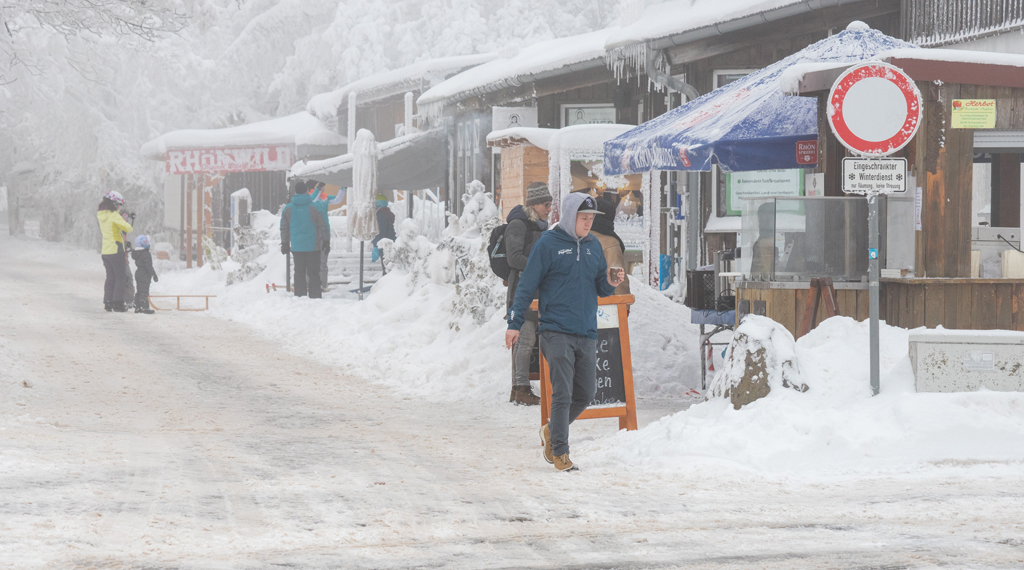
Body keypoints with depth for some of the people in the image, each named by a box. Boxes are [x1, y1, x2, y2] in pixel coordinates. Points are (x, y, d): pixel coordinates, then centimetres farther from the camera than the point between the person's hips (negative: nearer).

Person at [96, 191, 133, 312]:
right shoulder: (114, 215, -15)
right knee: (120, 278, 0)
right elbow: (127, 228, -20)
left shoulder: (101, 215, 8)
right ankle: (118, 303, -5)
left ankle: (108, 302, 8)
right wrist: (129, 228, 4)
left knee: (110, 278, 14)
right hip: (115, 250, -7)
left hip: (105, 251, 7)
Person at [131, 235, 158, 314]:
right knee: (144, 291, -8)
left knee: (139, 291, 12)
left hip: (138, 274, 9)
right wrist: (154, 275, -14)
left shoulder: (136, 254, 12)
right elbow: (149, 266, -21)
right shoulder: (146, 254, -18)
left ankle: (137, 307, 15)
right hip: (144, 275, -9)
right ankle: (144, 307, -10)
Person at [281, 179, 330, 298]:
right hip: (313, 246, -2)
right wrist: (326, 242, 6)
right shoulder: (316, 207, -8)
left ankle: (300, 296, 8)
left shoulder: (288, 209, 1)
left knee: (299, 273, 9)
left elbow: (284, 228, 10)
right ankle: (315, 297, 3)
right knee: (314, 273, 4)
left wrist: (285, 244, 21)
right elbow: (324, 226, -4)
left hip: (296, 247, 2)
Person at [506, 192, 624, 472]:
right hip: (556, 331, -6)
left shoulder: (594, 245, 13)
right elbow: (527, 285, -3)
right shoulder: (548, 244, -4)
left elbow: (600, 289, 20)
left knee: (587, 391, 9)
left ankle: (553, 431, 30)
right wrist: (515, 323, -6)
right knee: (562, 393, -9)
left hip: (587, 333, 6)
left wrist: (610, 283, -4)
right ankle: (559, 451, -3)